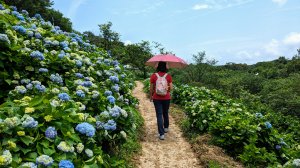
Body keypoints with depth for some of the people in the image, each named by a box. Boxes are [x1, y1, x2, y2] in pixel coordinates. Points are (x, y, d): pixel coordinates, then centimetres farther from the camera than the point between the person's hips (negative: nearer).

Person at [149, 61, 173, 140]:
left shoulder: (153, 76, -8)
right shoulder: (168, 76, -7)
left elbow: (151, 88, -4)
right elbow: (171, 87, -6)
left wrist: (151, 96, 11)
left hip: (157, 98, -1)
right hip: (166, 98, 1)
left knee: (159, 115, 2)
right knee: (165, 113, 21)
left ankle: (161, 134, -2)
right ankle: (166, 127, 41)